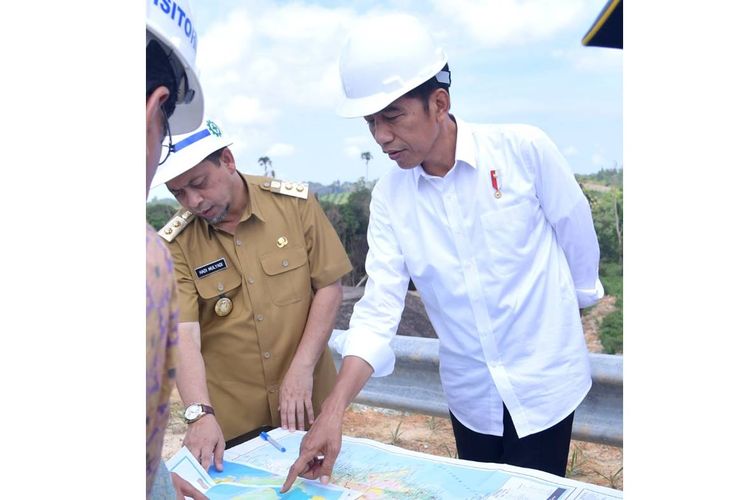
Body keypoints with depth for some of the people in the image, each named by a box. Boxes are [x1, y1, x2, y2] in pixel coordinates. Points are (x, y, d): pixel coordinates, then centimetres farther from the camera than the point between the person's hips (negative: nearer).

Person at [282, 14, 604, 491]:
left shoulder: (523, 149, -17)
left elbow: (577, 234, -3)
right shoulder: (388, 197, -8)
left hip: (545, 381, -3)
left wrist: (580, 300, 12)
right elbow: (379, 306, -12)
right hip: (471, 393, 3)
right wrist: (333, 411, -21)